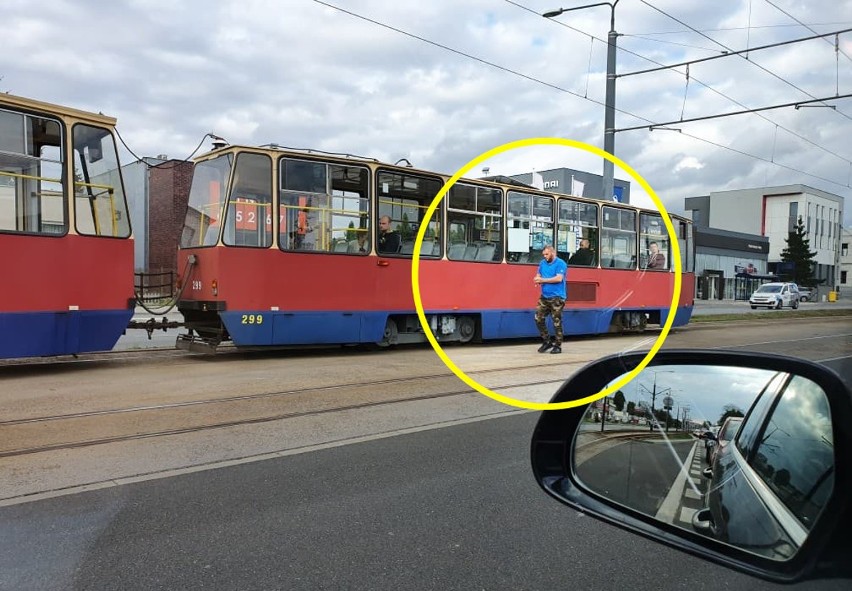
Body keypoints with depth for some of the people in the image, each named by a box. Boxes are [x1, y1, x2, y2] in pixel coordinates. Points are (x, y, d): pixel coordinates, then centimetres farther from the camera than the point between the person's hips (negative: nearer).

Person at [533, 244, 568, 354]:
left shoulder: (560, 263, -7)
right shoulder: (543, 263, 13)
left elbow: (559, 278, -17)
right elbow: (538, 276, 19)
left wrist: (543, 280, -15)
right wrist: (537, 279, -6)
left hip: (556, 298, -7)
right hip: (544, 297, 7)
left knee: (556, 322, -2)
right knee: (538, 318, 3)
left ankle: (558, 346, 8)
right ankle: (547, 341, 18)